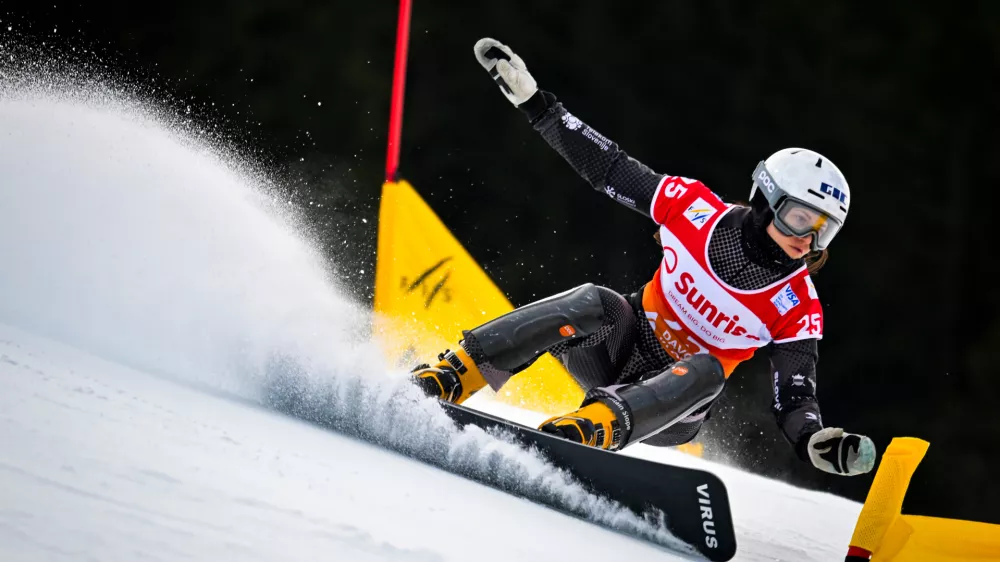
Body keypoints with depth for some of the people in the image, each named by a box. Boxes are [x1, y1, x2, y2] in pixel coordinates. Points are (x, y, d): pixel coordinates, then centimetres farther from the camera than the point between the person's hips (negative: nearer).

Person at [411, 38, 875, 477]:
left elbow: (794, 399, -10)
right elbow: (607, 167, -4)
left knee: (707, 371, -33)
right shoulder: (698, 210, -10)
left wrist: (818, 443, -33)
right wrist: (529, 98, -8)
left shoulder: (798, 307, -10)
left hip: (673, 406, -1)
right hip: (621, 349, 1)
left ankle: (596, 426, -52)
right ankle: (450, 376, -34)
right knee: (597, 303, -31)